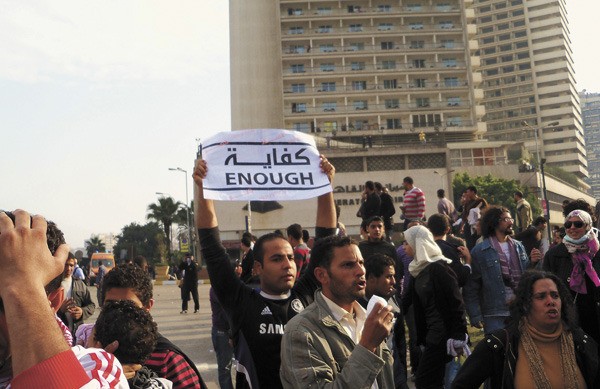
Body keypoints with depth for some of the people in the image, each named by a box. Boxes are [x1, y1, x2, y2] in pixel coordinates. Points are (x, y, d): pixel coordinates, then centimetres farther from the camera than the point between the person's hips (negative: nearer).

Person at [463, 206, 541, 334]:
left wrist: (532, 263, -5)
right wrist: (475, 316, -12)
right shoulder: (479, 251, -7)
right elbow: (471, 287, -8)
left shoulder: (518, 246, 9)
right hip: (495, 315, -5)